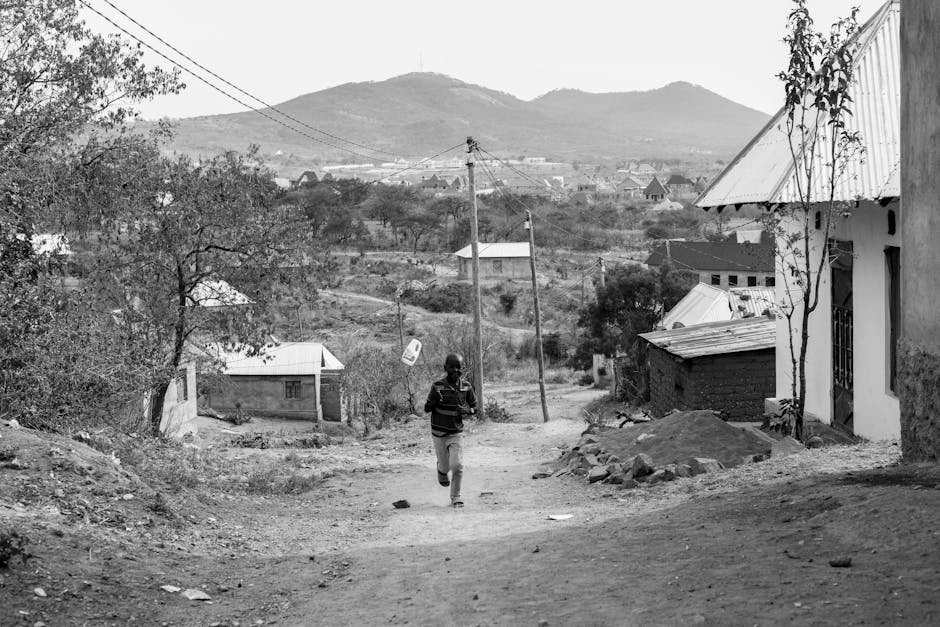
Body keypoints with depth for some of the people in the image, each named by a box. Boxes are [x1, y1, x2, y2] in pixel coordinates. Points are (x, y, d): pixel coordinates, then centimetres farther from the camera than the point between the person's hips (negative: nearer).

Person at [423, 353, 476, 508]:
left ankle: (455, 496, 8)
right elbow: (426, 409, -5)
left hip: (455, 433, 1)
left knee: (457, 465, -12)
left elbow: (474, 407, 10)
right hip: (438, 433, -1)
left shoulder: (466, 386, -2)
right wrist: (435, 400, -25)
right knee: (445, 467, 7)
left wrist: (467, 410, -13)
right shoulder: (437, 386, -8)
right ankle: (442, 470, 46)